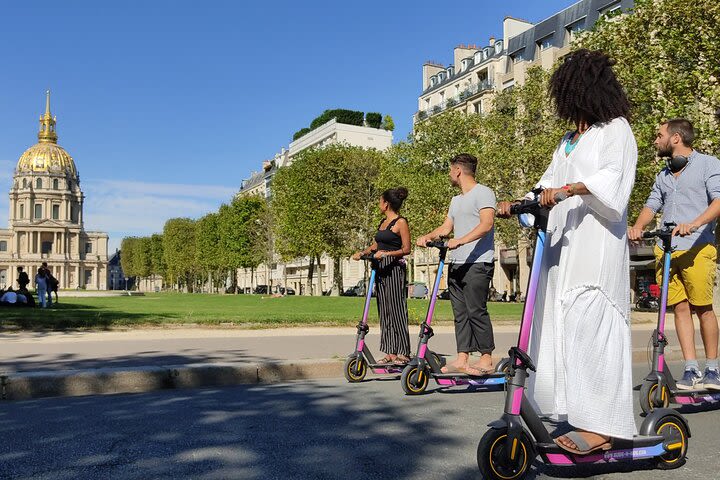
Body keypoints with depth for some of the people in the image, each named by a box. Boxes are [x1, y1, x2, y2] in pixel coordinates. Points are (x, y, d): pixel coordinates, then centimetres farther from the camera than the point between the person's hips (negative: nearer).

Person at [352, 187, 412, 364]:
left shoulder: (401, 222, -6)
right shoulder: (383, 222, 18)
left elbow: (406, 249, -10)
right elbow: (376, 244, 22)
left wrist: (386, 253, -21)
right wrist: (362, 253, 7)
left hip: (395, 268, -8)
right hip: (381, 269, 8)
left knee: (396, 309, -7)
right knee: (384, 311, 7)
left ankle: (403, 353, 0)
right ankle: (390, 352, 13)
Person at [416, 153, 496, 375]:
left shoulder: (483, 193, -4)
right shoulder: (456, 200, 25)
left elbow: (486, 224, -17)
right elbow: (446, 227, 23)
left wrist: (460, 241, -28)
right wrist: (428, 236, 4)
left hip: (477, 263, -9)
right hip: (456, 263, 9)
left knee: (476, 311, -9)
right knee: (460, 313, 6)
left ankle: (486, 359, 0)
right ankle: (462, 359, 8)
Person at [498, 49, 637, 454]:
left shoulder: (616, 128, 5)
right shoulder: (569, 141, 27)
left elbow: (613, 179, -12)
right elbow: (549, 185, 20)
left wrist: (569, 189, -28)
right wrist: (516, 205, 3)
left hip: (596, 243, -7)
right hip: (563, 244, 8)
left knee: (587, 325, -16)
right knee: (564, 325, 0)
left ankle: (599, 427, -14)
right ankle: (583, 419, 4)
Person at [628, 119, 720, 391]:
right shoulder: (663, 176, 26)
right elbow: (652, 205, 16)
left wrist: (694, 224, -24)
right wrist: (637, 227, -6)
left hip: (697, 248, -5)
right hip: (666, 249, 5)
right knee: (680, 308, -1)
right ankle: (692, 370, 0)